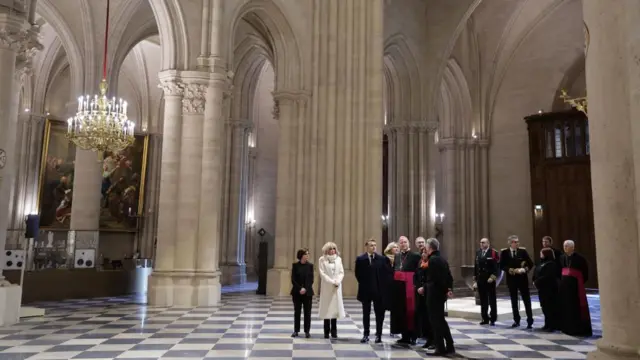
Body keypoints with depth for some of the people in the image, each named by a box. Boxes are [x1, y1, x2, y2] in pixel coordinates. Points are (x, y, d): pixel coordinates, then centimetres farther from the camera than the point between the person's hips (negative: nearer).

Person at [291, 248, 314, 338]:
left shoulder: (310, 265, 1)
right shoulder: (295, 265, 0)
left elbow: (311, 279, 0)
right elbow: (293, 279, -3)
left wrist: (305, 289, -12)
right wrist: (299, 289, -12)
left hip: (308, 292, 0)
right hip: (297, 292, 0)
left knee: (307, 312, 1)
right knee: (297, 311, 6)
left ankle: (307, 331, 8)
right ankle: (296, 331, 15)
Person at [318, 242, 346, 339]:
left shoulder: (338, 259, 8)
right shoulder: (322, 260, -1)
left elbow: (341, 272, 6)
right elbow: (322, 273, -7)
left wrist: (337, 281, -11)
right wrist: (332, 282, -13)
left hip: (337, 287, 3)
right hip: (326, 287, -3)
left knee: (335, 307, 2)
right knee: (326, 308, -1)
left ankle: (334, 331, 8)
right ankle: (327, 332, 6)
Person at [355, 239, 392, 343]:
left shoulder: (382, 259, 0)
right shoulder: (360, 259, -2)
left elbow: (387, 272, 1)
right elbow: (358, 274, 2)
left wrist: (384, 285, -3)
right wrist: (363, 284, 1)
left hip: (379, 290, 0)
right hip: (366, 290, 0)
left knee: (379, 313, 4)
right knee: (366, 313, 8)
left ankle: (378, 335, 13)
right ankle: (366, 335, 16)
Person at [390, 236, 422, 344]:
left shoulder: (415, 256, -5)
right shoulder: (396, 256, 13)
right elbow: (394, 271, 13)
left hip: (409, 287, -6)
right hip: (398, 287, 6)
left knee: (410, 310, -1)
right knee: (400, 311, 9)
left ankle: (412, 336, 8)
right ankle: (405, 336, 19)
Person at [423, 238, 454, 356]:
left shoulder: (432, 260, -15)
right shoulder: (442, 259, 12)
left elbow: (432, 279, -20)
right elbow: (449, 276, 11)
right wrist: (449, 289, 7)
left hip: (433, 294, -9)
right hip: (441, 293, 9)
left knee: (435, 321, -1)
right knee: (441, 319, 17)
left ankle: (440, 348, 3)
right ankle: (449, 346, 21)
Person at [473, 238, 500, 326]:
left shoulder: (493, 252, -7)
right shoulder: (478, 253, 10)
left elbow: (497, 266, -11)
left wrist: (493, 277, -18)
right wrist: (475, 280, 12)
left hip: (490, 280, -5)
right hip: (480, 281, 5)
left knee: (492, 300, 4)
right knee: (483, 301, 9)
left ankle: (493, 319, 11)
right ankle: (485, 319, 17)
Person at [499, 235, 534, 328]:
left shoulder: (523, 251, -1)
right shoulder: (504, 252, -1)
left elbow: (530, 263, 0)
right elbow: (502, 266, -4)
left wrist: (525, 269, -18)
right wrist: (511, 270, -17)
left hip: (522, 278, -1)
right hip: (511, 279, 1)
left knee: (526, 300, 0)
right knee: (514, 300, 9)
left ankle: (530, 321, 4)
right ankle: (516, 320, 20)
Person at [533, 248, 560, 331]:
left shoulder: (551, 264, -14)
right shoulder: (542, 263, 14)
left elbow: (547, 276, -24)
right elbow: (536, 274, 17)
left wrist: (537, 282, -17)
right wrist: (535, 282, -1)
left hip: (549, 288, -9)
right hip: (542, 288, 9)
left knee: (550, 306, -3)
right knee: (545, 306, 13)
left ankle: (552, 325, 4)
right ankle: (548, 324, 23)